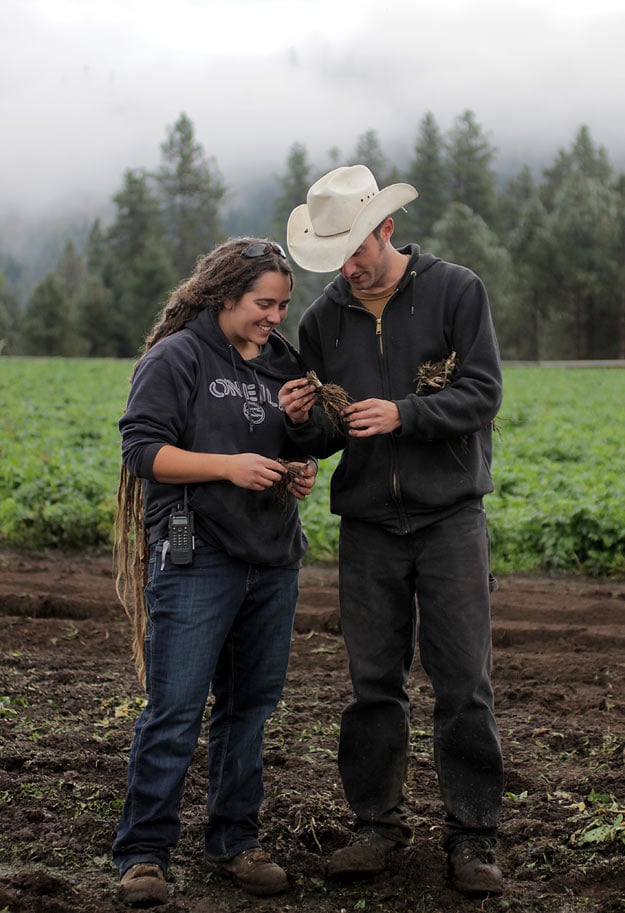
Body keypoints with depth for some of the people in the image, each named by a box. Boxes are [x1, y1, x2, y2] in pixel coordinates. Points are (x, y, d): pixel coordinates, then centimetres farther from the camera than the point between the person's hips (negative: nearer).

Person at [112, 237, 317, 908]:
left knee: (250, 707, 12)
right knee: (174, 711, -7)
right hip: (195, 558, -6)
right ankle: (142, 854, 5)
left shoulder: (283, 362, 15)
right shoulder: (175, 358, -3)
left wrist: (303, 471, 4)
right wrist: (229, 466, -19)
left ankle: (234, 843, 24)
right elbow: (142, 449, -10)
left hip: (273, 560, 6)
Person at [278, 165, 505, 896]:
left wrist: (403, 414, -21)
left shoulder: (456, 291, -2)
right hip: (368, 524, 3)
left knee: (463, 683, -2)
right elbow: (324, 440, 10)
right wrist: (304, 420, -13)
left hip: (449, 516, -3)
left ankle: (472, 837, 8)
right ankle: (378, 825, 19)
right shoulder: (323, 320, 7)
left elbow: (482, 394, -8)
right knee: (373, 684, 6)